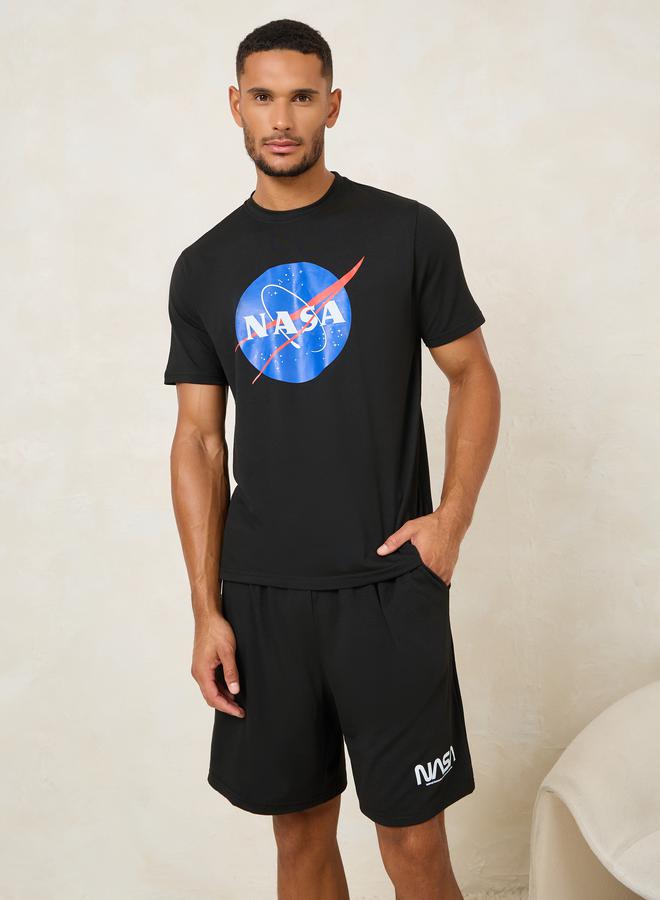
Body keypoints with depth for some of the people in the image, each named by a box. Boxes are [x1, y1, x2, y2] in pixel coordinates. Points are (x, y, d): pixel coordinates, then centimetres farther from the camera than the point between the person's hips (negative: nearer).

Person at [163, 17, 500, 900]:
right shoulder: (203, 268, 6)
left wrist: (452, 518, -9)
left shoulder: (409, 233, -2)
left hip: (390, 586, -2)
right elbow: (199, 440, 7)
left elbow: (474, 376, 5)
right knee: (300, 827, 14)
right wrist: (206, 610, 2)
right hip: (262, 593, 3)